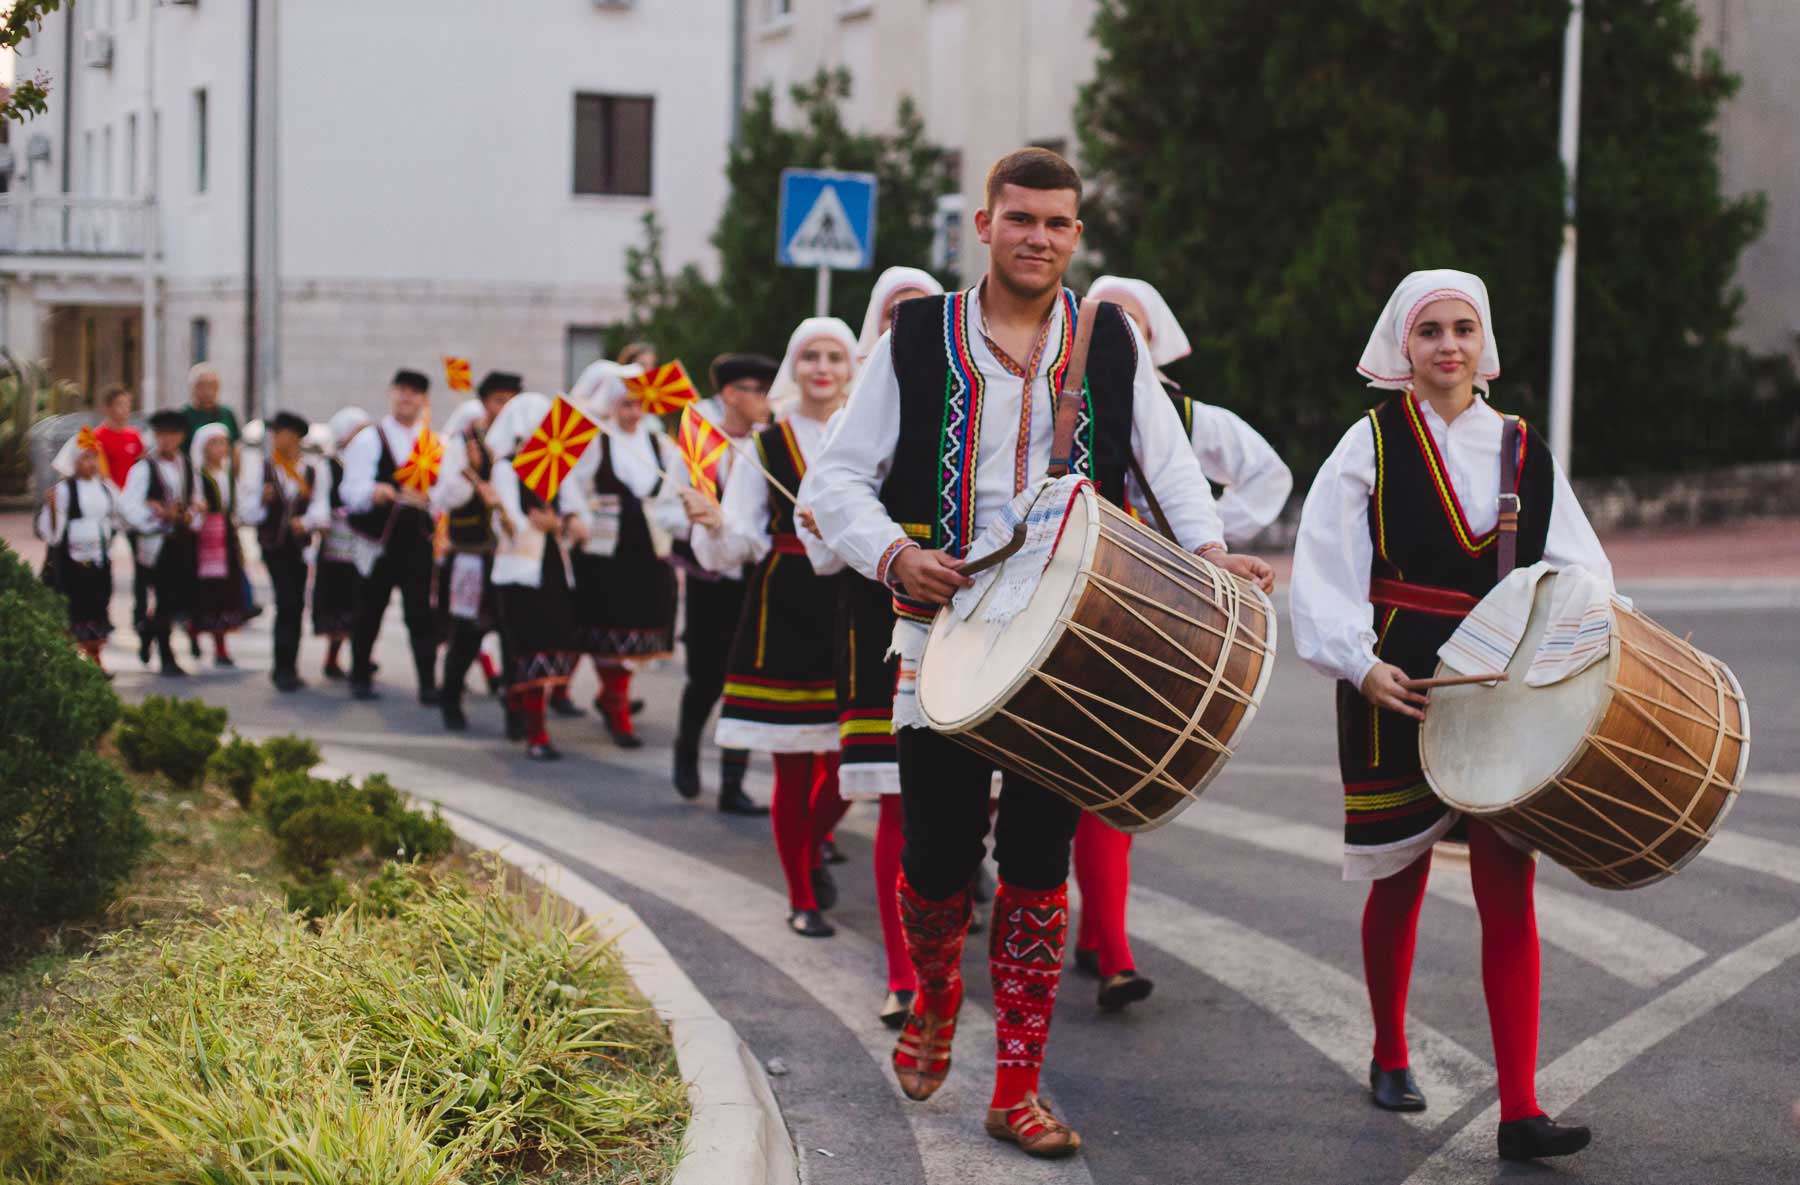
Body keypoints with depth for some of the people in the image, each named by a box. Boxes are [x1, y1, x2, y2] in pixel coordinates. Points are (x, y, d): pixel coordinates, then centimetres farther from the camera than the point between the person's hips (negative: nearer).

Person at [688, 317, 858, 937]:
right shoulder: (766, 446, 5)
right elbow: (734, 548, 2)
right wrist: (714, 522, -18)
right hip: (785, 612, -1)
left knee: (847, 759, -1)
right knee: (793, 769, 1)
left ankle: (811, 852, 30)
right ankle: (802, 899, 15)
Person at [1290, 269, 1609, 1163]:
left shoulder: (1523, 452, 9)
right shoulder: (1373, 443, -1)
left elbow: (1580, 571, 8)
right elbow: (1326, 569, -8)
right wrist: (1362, 666, -21)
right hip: (1397, 687, -2)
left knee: (1508, 891, -6)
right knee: (1400, 881, 10)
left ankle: (1519, 1111, -8)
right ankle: (1390, 1056, 34)